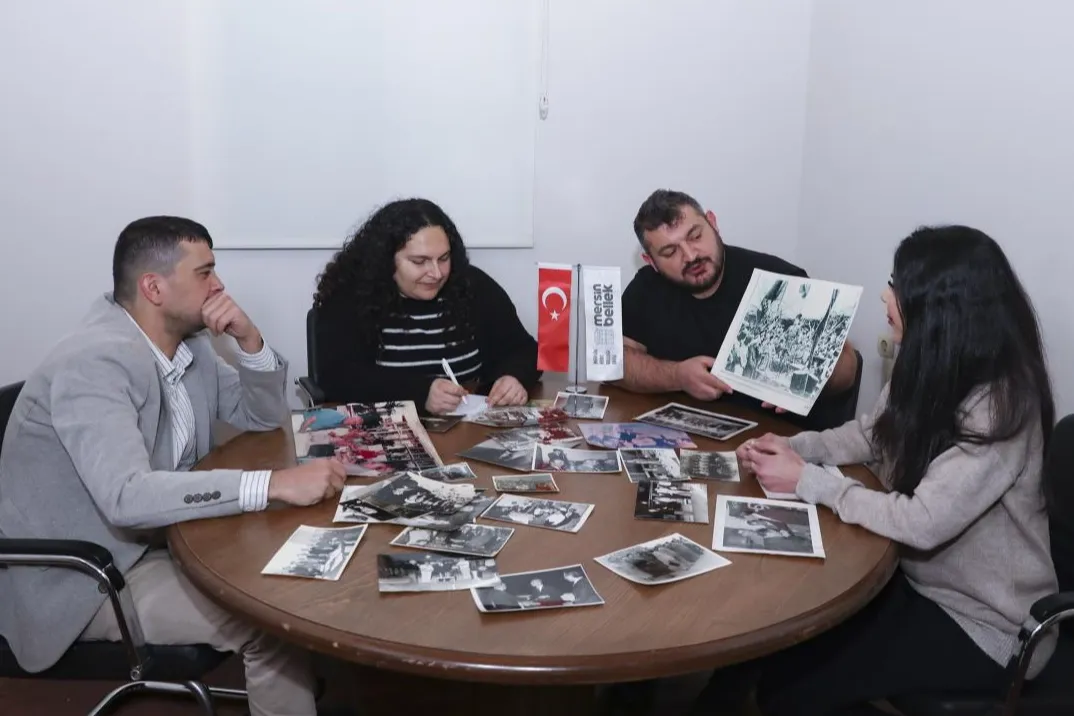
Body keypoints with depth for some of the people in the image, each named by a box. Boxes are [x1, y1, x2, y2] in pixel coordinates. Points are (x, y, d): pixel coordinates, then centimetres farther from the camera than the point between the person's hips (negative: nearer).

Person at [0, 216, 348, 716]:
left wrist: (249, 340, -12)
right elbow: (126, 496, -38)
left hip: (154, 539, 8)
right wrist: (274, 485, -43)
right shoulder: (95, 363, -26)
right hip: (82, 578, -8)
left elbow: (265, 414, 7)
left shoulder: (187, 343, 0)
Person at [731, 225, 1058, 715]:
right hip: (922, 580, 8)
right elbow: (873, 435, 11)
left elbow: (922, 523, -31)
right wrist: (793, 447, -6)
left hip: (985, 623, -7)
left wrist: (807, 481, -23)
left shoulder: (999, 407, -29)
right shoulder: (932, 369, -3)